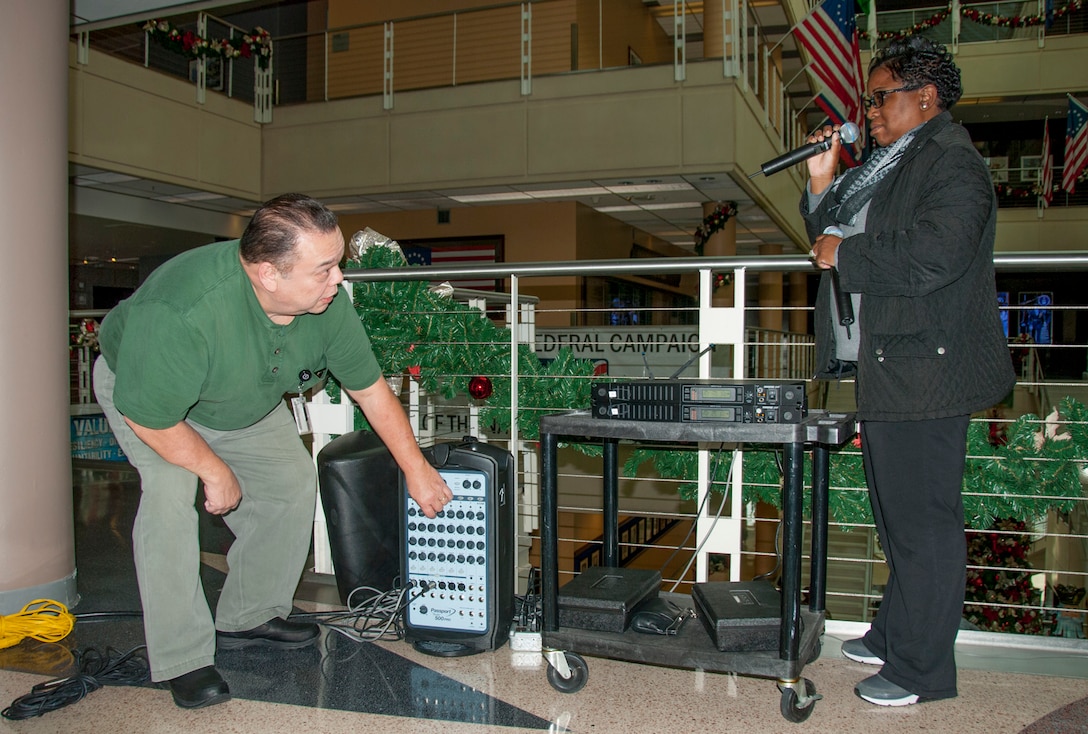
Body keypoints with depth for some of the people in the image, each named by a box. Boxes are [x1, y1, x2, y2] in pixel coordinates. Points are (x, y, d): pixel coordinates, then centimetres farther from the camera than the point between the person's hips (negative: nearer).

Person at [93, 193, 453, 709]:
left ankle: (247, 618, 16)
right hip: (140, 388, -5)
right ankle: (181, 660, -12)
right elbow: (148, 414, -31)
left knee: (293, 480, 0)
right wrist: (215, 470, -19)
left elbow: (370, 389, -13)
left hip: (247, 402, 6)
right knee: (171, 492, -26)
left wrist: (416, 468, -9)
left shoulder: (327, 303, -26)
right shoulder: (182, 313, -44)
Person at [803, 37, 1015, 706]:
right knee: (899, 517, 19)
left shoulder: (952, 163, -11)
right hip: (883, 372, 10)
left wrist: (842, 255, -14)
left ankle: (921, 669, 12)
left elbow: (932, 257, -26)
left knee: (923, 521, -1)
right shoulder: (885, 166, 18)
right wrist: (823, 182, 8)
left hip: (925, 372, -10)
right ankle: (894, 633, 34)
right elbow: (834, 238, 21)